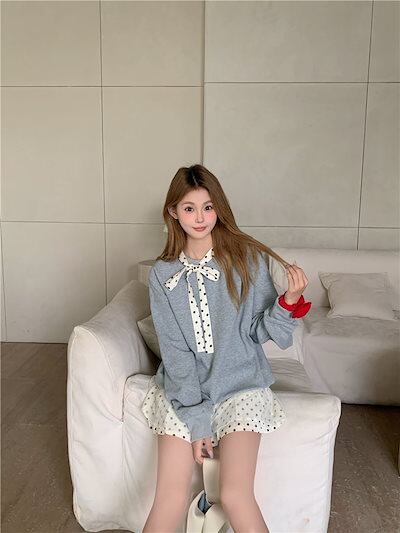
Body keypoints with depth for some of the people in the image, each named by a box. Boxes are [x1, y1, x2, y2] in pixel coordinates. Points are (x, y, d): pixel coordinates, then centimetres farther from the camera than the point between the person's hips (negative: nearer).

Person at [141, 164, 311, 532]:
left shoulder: (248, 259, -4)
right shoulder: (163, 274, -1)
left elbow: (260, 332, -1)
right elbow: (174, 351, -5)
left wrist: (290, 301, -20)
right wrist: (196, 418, -12)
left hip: (240, 384, -1)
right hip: (182, 390, 1)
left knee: (236, 496, -16)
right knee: (171, 499, -11)